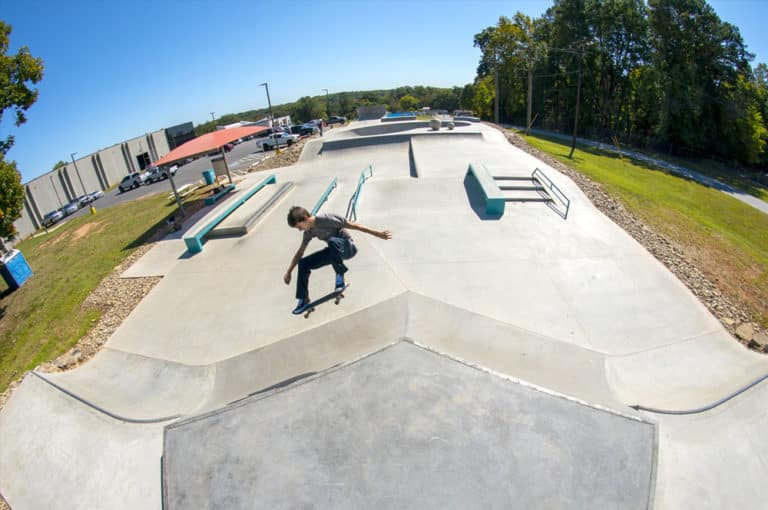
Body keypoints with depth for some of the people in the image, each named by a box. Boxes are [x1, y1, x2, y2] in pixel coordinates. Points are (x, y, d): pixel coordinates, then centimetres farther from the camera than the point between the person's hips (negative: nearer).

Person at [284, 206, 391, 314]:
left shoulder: (326, 219, -24)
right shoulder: (309, 232, -2)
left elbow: (354, 226, -21)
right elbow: (300, 252, 10)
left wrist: (378, 233, -20)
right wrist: (288, 272, 10)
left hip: (348, 248, -7)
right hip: (334, 251, 7)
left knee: (332, 241, -40)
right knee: (303, 263, -4)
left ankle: (340, 278, -26)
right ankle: (304, 300, 7)